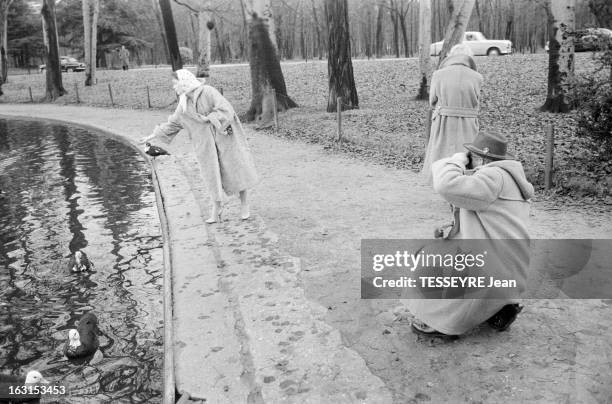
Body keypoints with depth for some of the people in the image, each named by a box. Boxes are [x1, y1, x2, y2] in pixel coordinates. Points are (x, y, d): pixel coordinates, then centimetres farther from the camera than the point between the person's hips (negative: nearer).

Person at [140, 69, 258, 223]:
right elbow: (172, 123, 15)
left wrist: (208, 118, -17)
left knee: (236, 169, 2)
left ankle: (244, 204, 15)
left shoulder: (208, 92, -13)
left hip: (223, 137, -5)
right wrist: (154, 135, 16)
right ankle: (216, 207, 18)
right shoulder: (183, 105, 6)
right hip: (205, 143, 5)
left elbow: (226, 110, -19)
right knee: (212, 173, 5)